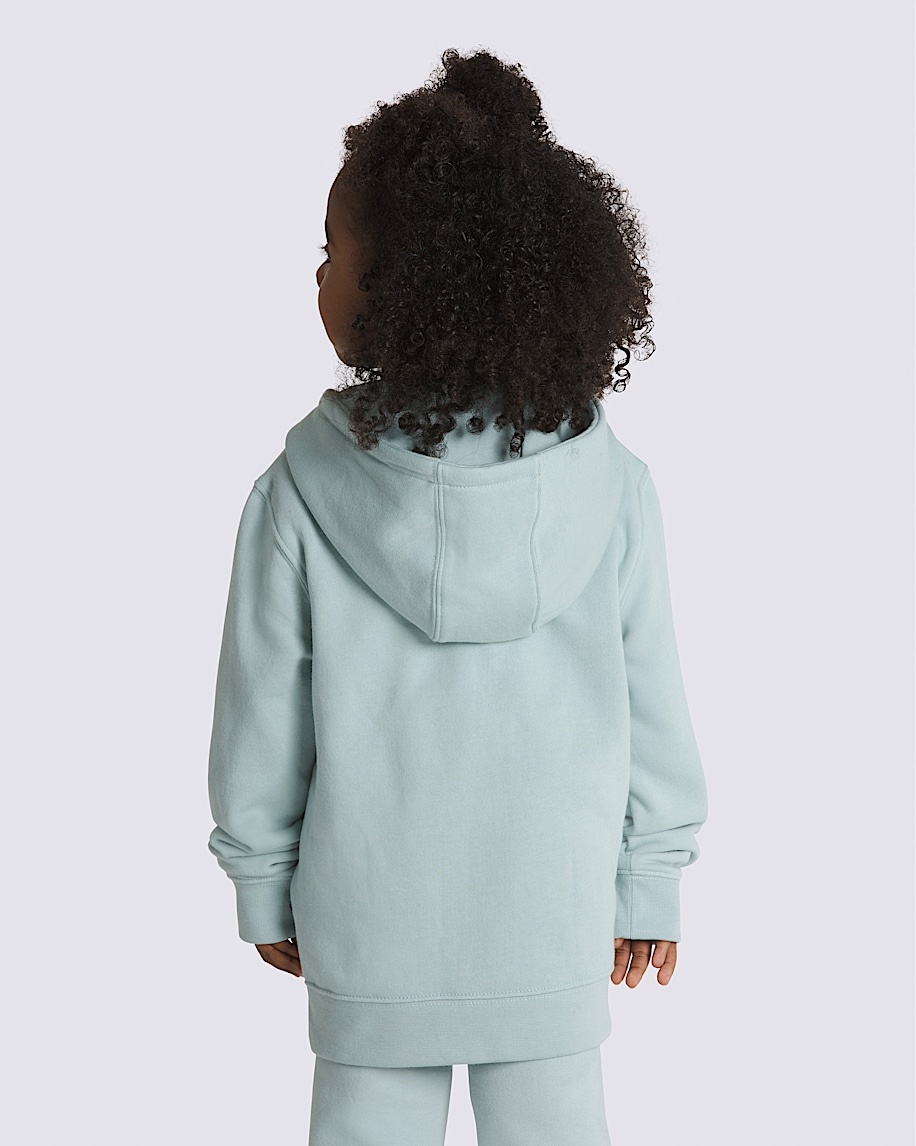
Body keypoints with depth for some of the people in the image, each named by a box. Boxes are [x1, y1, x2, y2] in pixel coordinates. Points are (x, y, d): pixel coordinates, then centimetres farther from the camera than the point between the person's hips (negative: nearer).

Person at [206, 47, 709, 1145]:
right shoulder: (614, 488, -12)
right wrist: (652, 886, 9)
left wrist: (263, 887, 9)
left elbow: (262, 717, -5)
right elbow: (655, 713, -5)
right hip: (554, 928, 1)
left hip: (367, 932, 0)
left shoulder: (301, 493, -15)